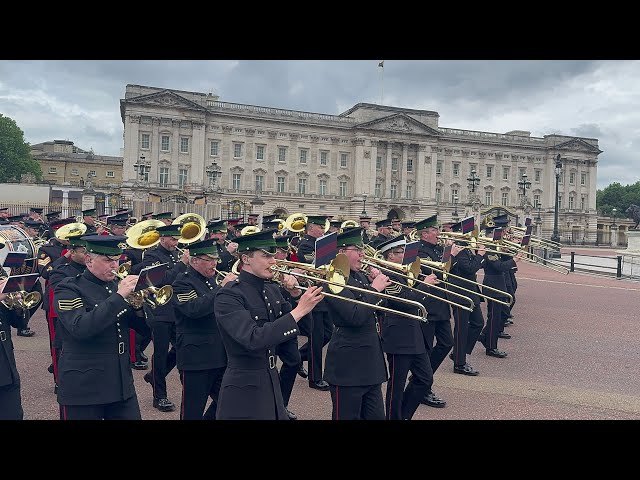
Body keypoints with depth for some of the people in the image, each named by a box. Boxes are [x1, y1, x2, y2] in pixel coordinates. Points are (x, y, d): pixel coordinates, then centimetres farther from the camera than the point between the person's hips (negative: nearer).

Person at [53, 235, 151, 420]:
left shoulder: (117, 285, 8)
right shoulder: (68, 289, -7)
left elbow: (143, 327, 11)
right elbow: (80, 328, -25)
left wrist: (137, 307, -10)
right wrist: (118, 297, -25)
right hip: (83, 387, -5)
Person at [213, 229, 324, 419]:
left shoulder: (272, 290, 5)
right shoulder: (228, 296, -17)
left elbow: (301, 328, 9)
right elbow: (254, 340, -29)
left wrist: (297, 295, -7)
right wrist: (298, 311, -29)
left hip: (273, 382, 7)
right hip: (243, 390, -7)